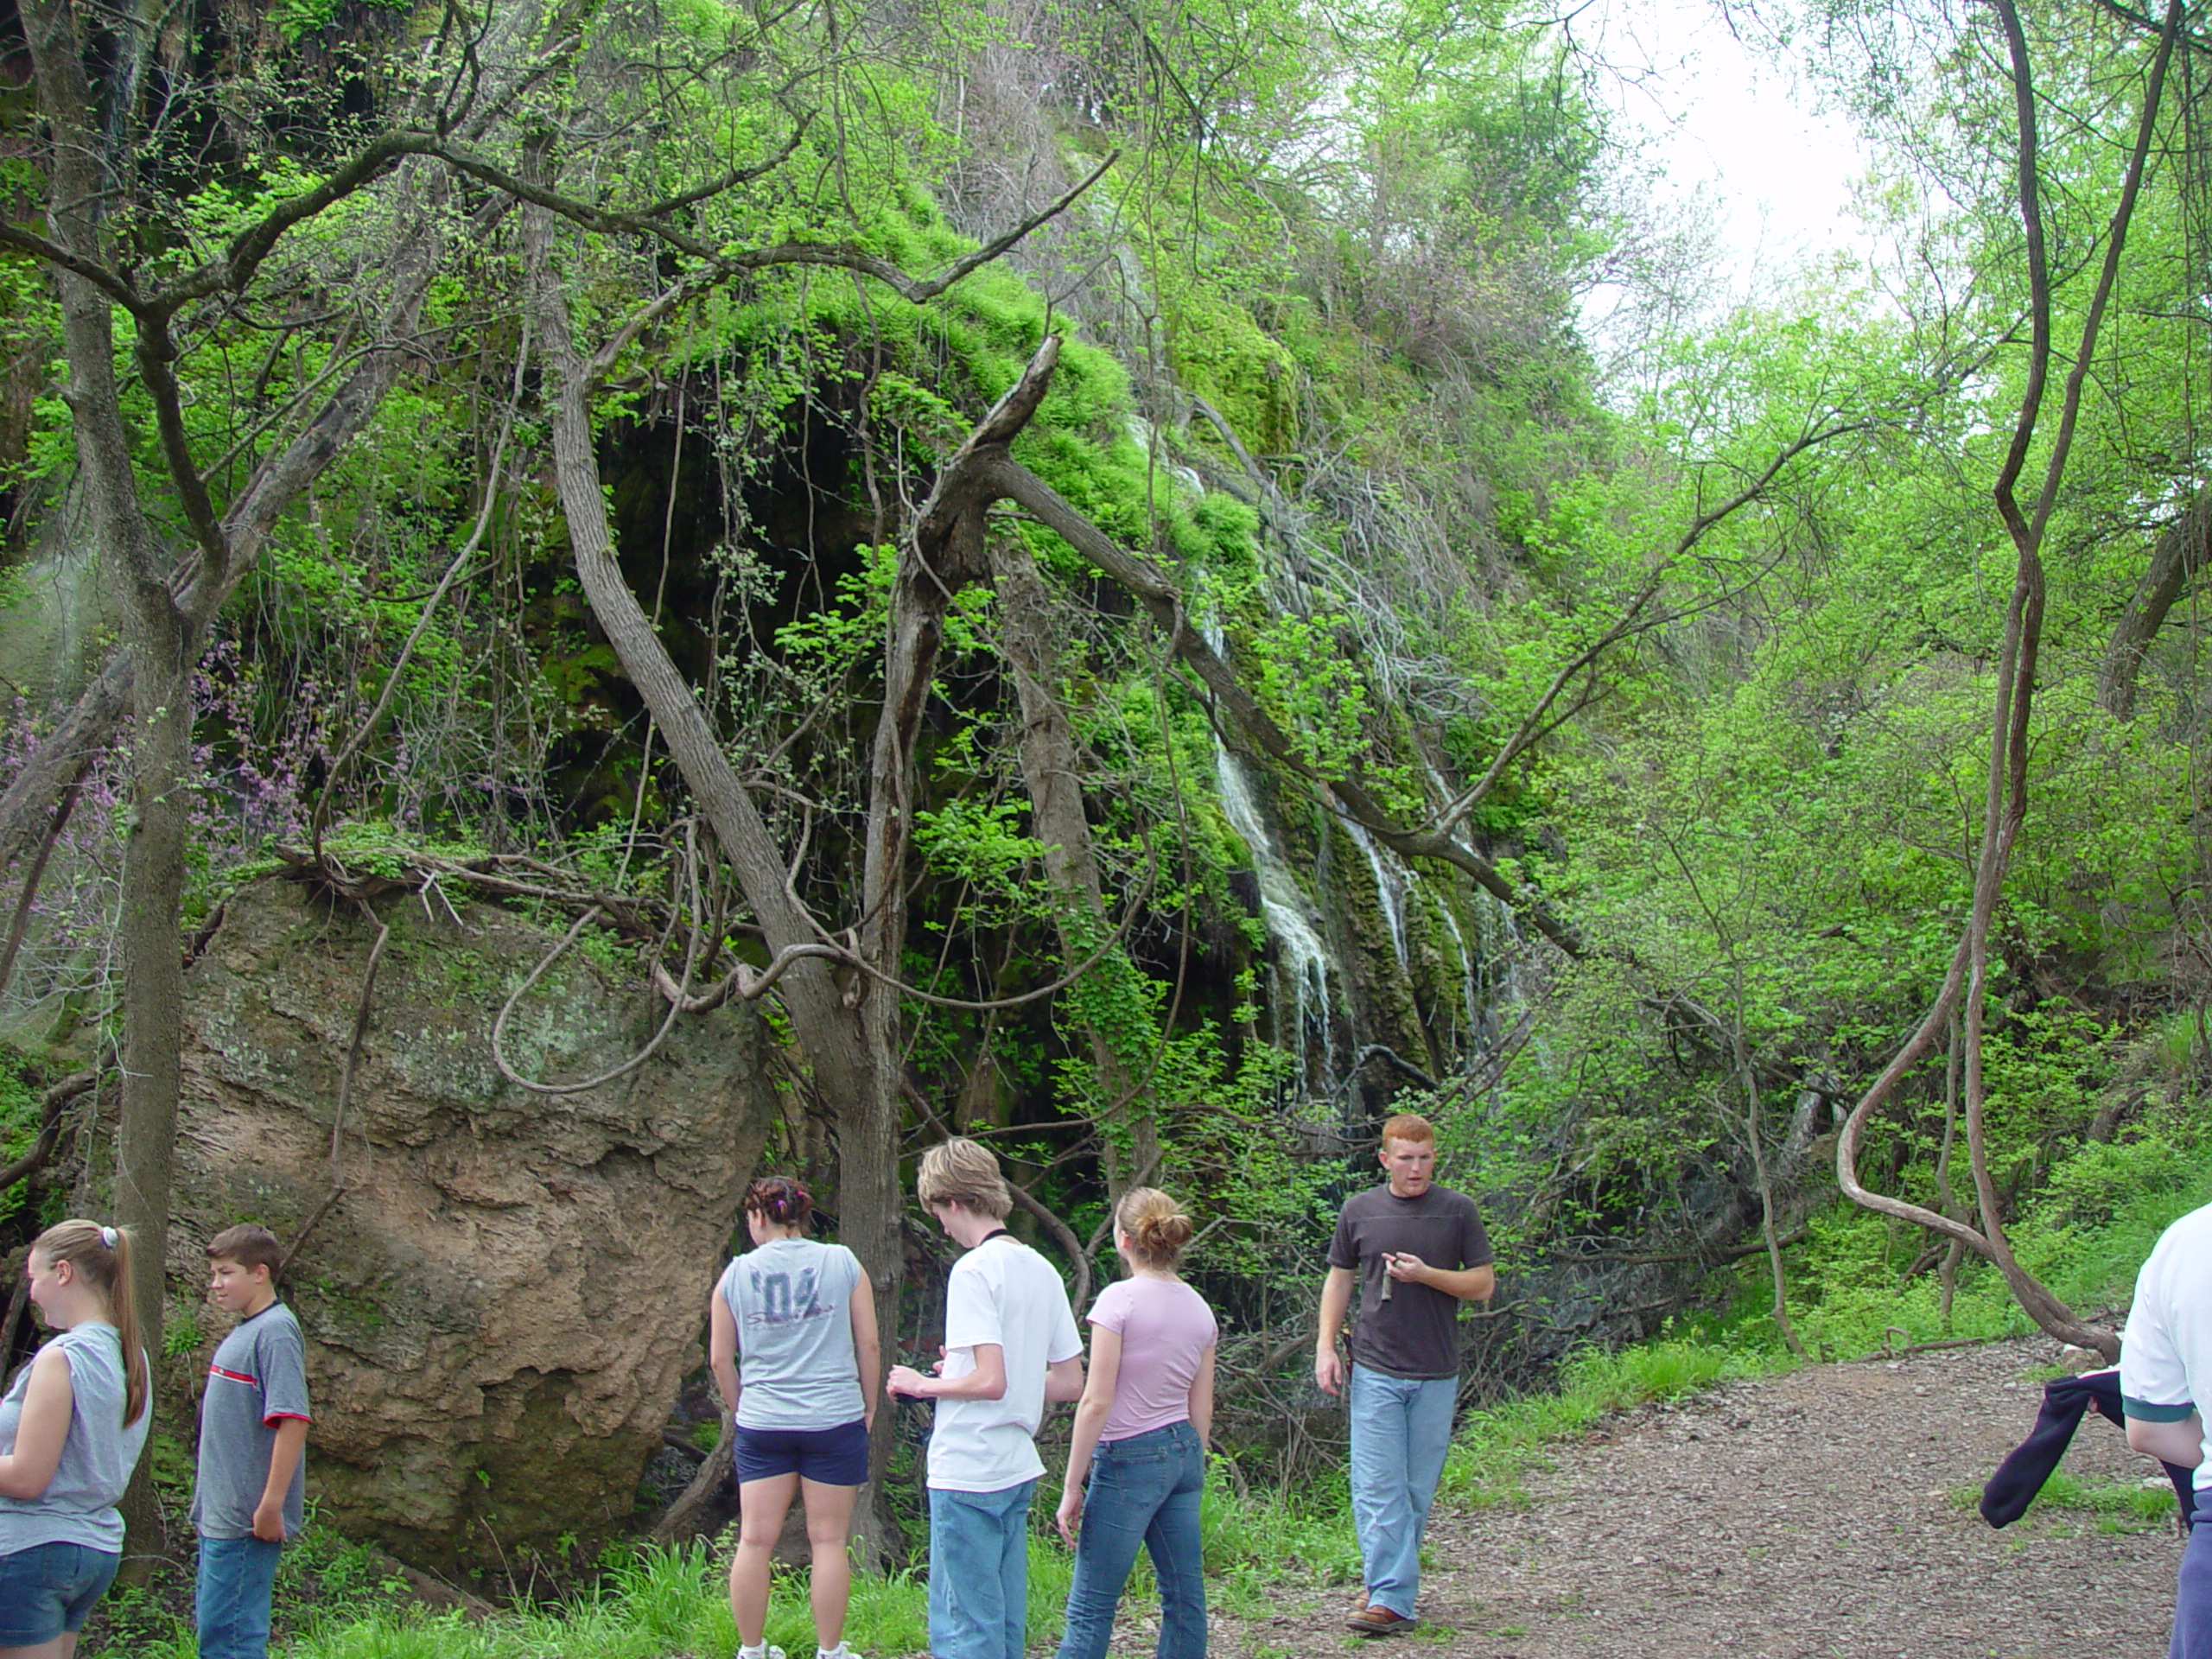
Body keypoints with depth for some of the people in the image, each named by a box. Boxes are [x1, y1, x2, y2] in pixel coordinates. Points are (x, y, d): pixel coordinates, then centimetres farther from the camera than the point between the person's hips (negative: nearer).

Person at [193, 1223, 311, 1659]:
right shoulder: (243, 1331, 14)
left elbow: (292, 1422, -22)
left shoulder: (275, 1332, -15)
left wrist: (271, 1505, -23)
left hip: (246, 1520, -10)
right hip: (218, 1513, 10)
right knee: (210, 1621, 15)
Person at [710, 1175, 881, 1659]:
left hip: (761, 1423, 1)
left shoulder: (736, 1274, 2)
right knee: (828, 1539, 5)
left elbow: (719, 1360, 7)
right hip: (834, 1419, -1)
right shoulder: (842, 1263, -1)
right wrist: (869, 1406, 12)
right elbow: (868, 1345, 0)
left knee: (755, 1540, 7)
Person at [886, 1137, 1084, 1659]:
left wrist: (924, 1385, -6)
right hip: (1018, 1468, 8)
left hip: (968, 1475, -8)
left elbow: (990, 1381, -23)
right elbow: (1071, 1383, 14)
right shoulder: (1041, 1269, 10)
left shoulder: (974, 1269, -14)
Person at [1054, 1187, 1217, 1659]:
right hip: (1183, 1453, 7)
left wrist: (1072, 1487, -10)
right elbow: (1202, 1410, 12)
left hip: (1129, 1458, -7)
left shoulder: (1120, 1300, -12)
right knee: (1184, 1599, 10)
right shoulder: (1198, 1308, 8)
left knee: (1090, 1610, -2)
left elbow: (1097, 1402, -14)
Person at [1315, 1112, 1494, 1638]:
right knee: (1377, 1489, -8)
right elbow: (1339, 1279, 13)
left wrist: (1426, 1274, -13)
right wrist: (1326, 1345, 4)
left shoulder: (1457, 1210, 1)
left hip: (1436, 1375, 0)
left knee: (1416, 1490, 5)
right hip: (1375, 1371, 0)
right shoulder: (1360, 1210, 5)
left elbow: (1483, 1284, 2)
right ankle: (1392, 1598, -8)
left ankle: (1391, 1588, 18)